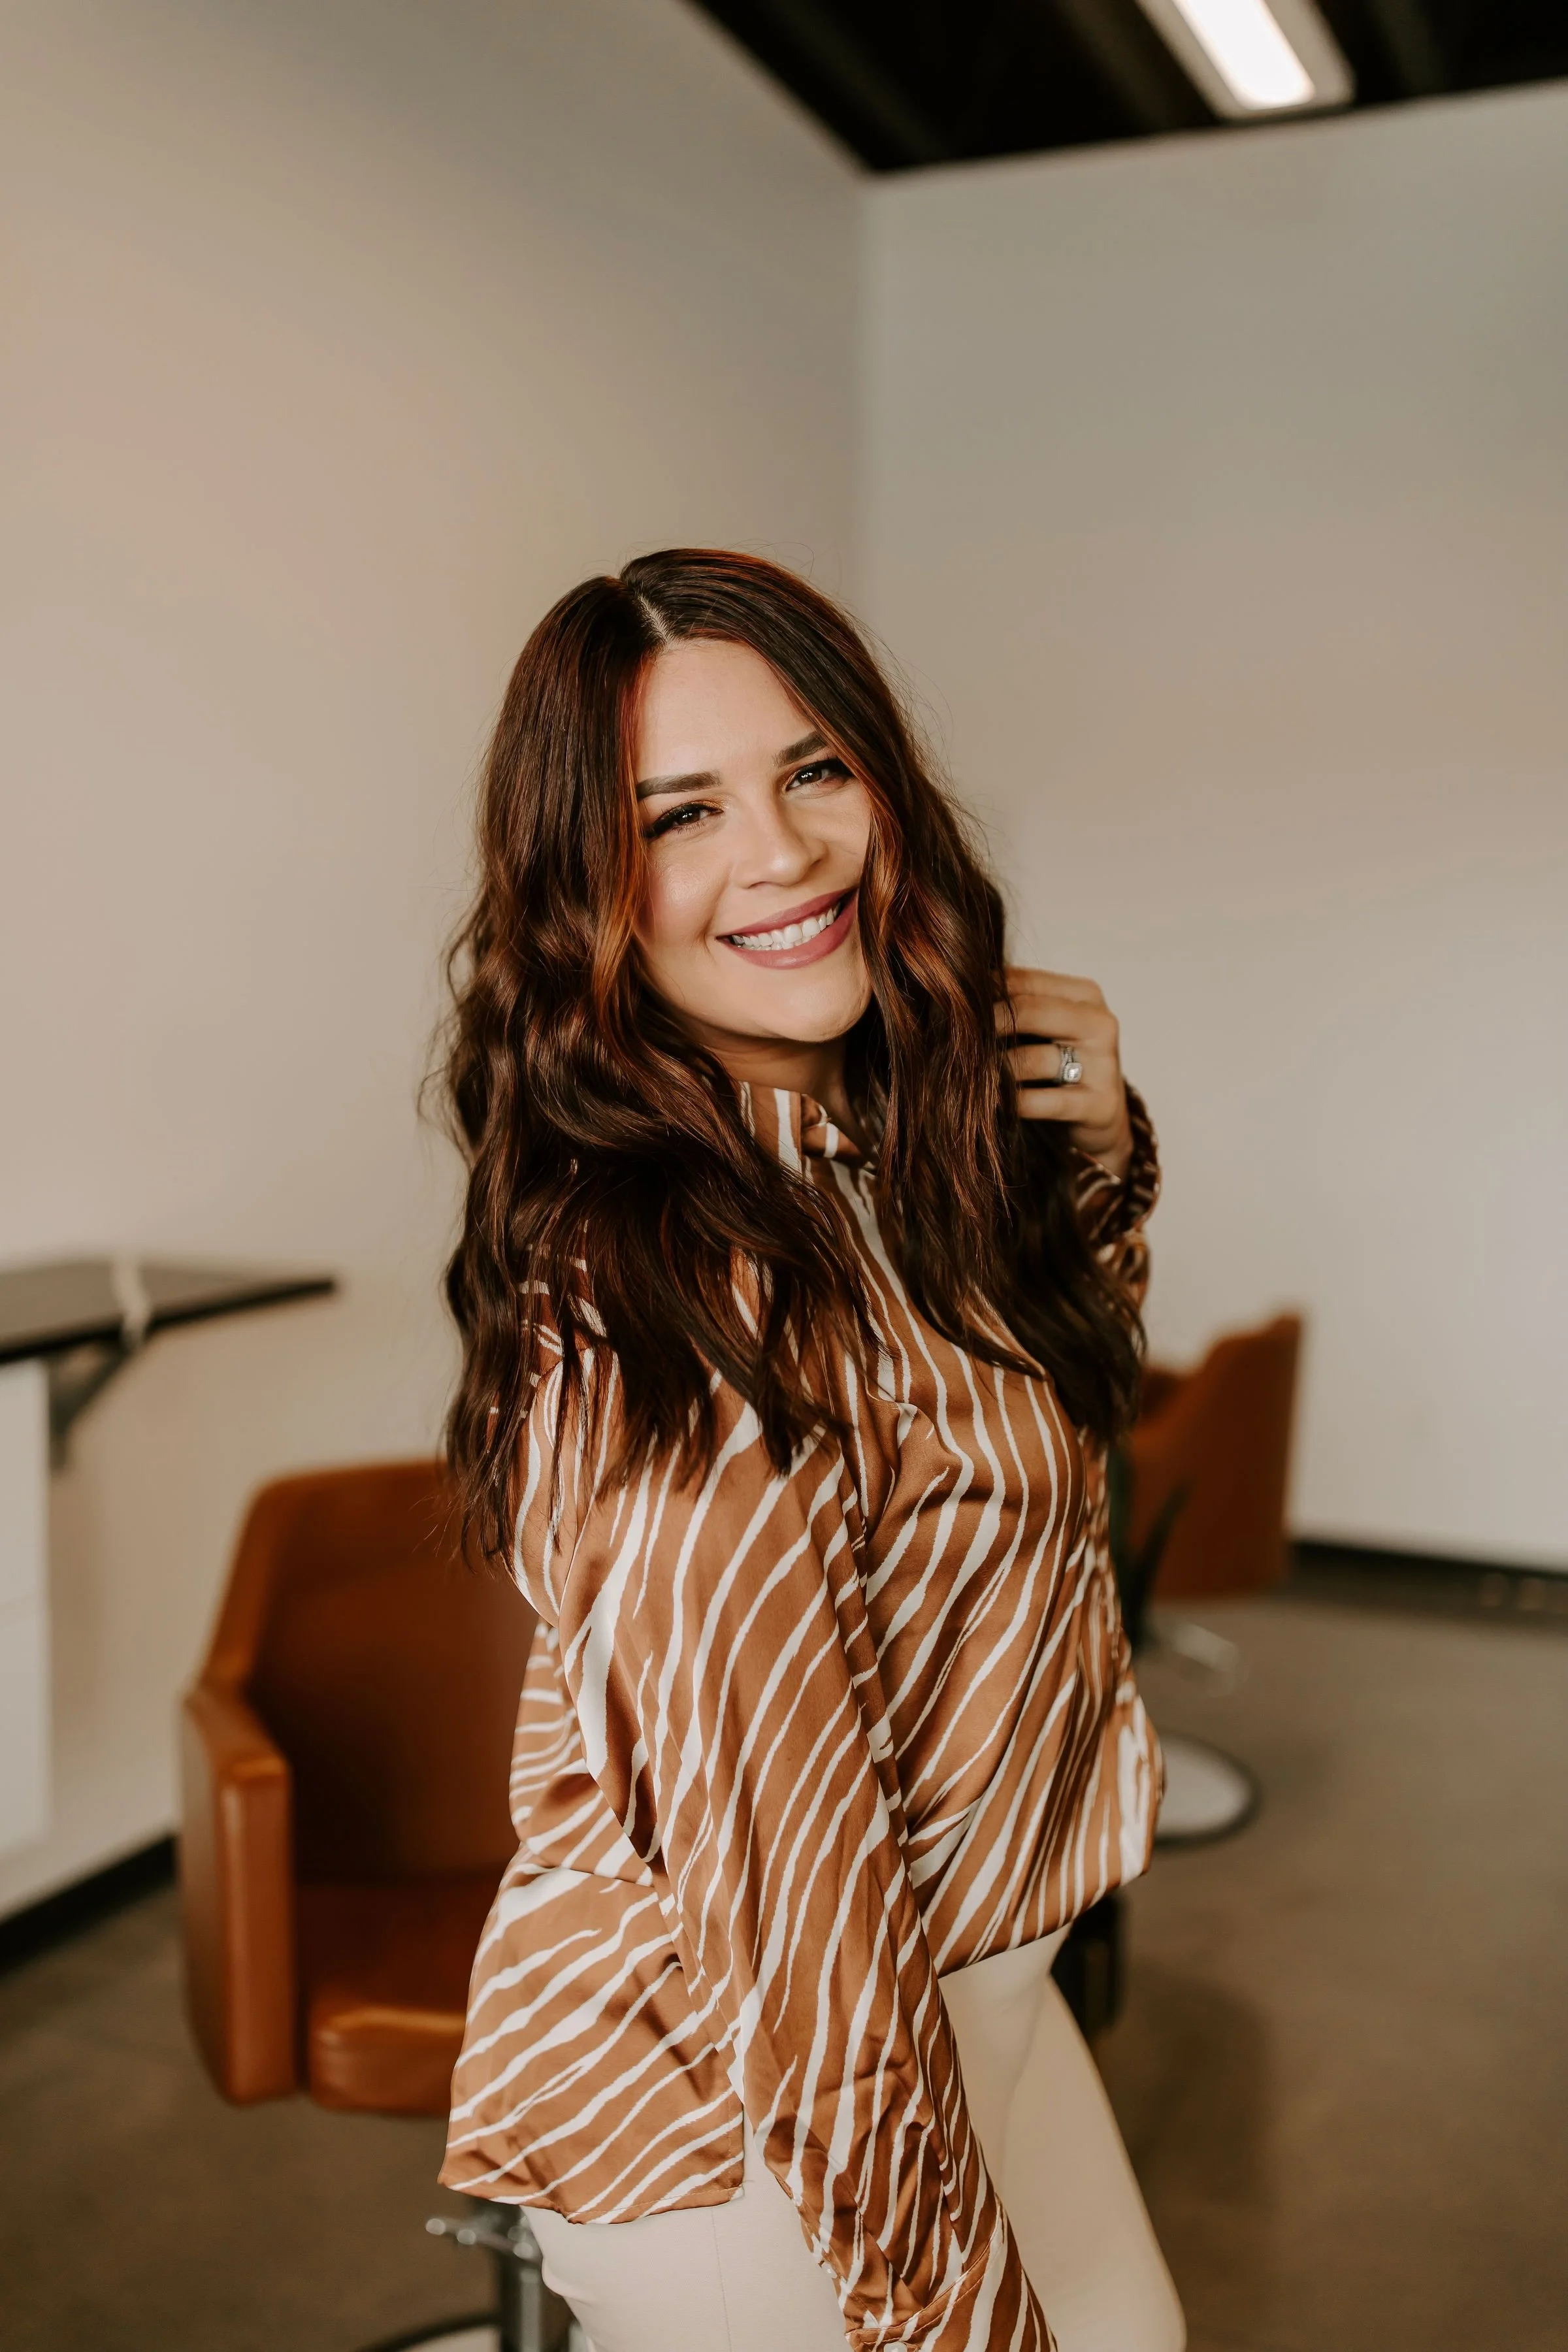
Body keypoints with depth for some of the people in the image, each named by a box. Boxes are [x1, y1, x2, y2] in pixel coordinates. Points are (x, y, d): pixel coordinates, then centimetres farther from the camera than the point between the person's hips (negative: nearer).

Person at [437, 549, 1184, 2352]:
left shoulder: (884, 1136, -4)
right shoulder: (671, 1292, -31)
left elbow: (1049, 1385, 14)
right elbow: (789, 1877, -28)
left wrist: (1100, 1157, -5)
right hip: (727, 2110, -8)